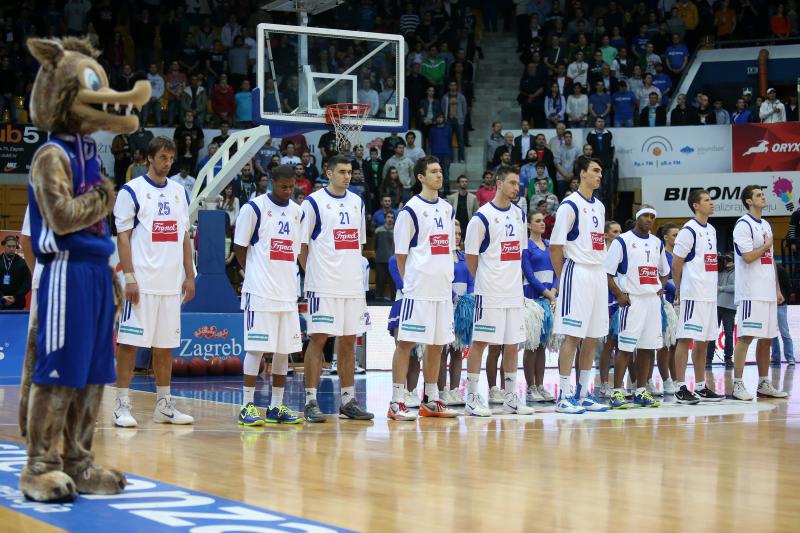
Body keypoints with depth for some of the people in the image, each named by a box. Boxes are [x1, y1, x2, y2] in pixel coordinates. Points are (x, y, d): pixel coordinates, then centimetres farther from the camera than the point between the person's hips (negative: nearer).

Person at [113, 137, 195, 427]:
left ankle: (164, 405, 16)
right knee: (129, 342, -4)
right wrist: (129, 278, -14)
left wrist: (189, 276, 11)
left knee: (166, 344, 9)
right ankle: (122, 405, 0)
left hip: (171, 283, 6)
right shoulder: (132, 191, -3)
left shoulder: (179, 192, 14)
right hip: (142, 282, -5)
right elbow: (123, 237, -6)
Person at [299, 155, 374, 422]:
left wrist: (354, 270, 12)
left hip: (352, 285, 6)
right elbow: (302, 244, -4)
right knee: (318, 339, -5)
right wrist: (312, 274, -8)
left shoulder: (357, 202, 14)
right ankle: (311, 401, -1)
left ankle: (348, 400, 15)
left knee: (348, 341, 9)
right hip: (323, 286, -6)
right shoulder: (314, 202, -4)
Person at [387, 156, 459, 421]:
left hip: (443, 288, 7)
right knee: (406, 342, -6)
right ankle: (397, 403, -4)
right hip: (418, 289, -7)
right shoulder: (411, 209, -6)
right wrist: (410, 281, -6)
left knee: (437, 344, 11)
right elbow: (401, 252, -5)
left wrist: (448, 280, 13)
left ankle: (431, 401, 20)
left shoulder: (447, 209, 14)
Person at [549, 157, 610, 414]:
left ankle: (583, 395, 16)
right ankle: (564, 397, -5)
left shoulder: (600, 206, 15)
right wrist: (563, 279, -8)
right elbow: (555, 246, -10)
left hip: (598, 274, 8)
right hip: (577, 273, -8)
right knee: (572, 336, -8)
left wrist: (600, 272, 13)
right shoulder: (570, 205, -9)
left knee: (592, 337, 9)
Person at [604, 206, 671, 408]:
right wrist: (619, 295, -14)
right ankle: (617, 392, -5)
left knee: (647, 348, 7)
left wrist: (661, 288, 11)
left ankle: (641, 392, 13)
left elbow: (664, 271, 29)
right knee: (625, 347, -8)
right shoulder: (622, 241, -4)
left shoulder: (657, 243, 16)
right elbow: (607, 272, -7)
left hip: (653, 300, 6)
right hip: (632, 301, -6)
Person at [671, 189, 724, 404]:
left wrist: (712, 286, 15)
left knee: (703, 342, 11)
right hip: (693, 295, -8)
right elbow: (676, 264, -10)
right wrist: (679, 290, -2)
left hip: (709, 295, 8)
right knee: (685, 340, -7)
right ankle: (680, 388, -5)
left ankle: (701, 387, 17)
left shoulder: (711, 230, 16)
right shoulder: (688, 231, -11)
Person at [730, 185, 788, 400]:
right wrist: (766, 246, -2)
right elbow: (748, 257, -19)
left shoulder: (766, 225, 18)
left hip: (768, 292, 8)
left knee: (767, 338, 10)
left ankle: (764, 384, 17)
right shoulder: (743, 225, -9)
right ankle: (738, 385, -8)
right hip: (751, 293, -8)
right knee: (746, 337, -10)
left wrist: (777, 289, 17)